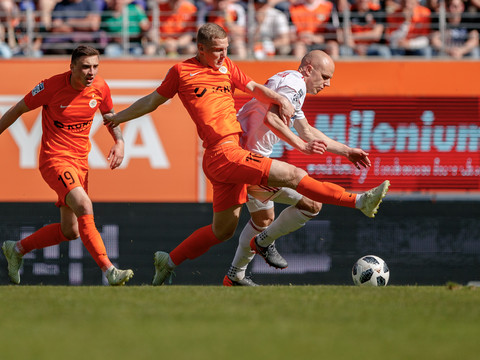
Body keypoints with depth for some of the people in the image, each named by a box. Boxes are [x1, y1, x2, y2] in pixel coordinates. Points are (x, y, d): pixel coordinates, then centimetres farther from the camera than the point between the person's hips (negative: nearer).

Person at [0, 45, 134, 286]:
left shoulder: (100, 88, -2)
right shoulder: (52, 86, -15)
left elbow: (109, 113, 18)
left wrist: (119, 142, 1)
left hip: (80, 162, 7)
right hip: (54, 158, -7)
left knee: (70, 231, 9)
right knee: (83, 206, -28)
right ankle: (109, 271, -29)